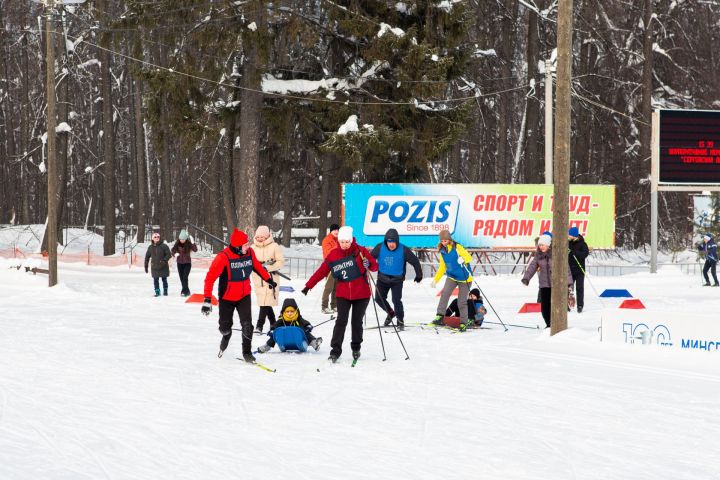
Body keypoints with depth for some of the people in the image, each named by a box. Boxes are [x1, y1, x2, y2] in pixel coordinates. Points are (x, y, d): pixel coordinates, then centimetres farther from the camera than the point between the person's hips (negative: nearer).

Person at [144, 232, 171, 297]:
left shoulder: (163, 246, -7)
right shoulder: (150, 247, 4)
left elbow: (168, 254, -8)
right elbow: (147, 257, 12)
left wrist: (164, 261, -23)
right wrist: (146, 266, 10)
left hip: (163, 267, -2)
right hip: (154, 267, 2)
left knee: (164, 279, 9)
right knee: (155, 280, -1)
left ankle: (165, 291, 23)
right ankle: (157, 292, 9)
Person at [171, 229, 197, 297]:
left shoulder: (188, 243, -13)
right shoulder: (177, 243, -5)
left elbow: (195, 250, -23)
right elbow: (172, 250, 1)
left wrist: (193, 243, -36)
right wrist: (175, 253, -20)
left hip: (187, 263, -4)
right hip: (180, 263, 4)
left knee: (185, 277, -15)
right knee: (181, 278, 8)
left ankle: (184, 291, -14)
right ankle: (187, 291, 20)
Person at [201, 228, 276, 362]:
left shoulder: (249, 252, -10)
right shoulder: (223, 257, -25)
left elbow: (257, 266, 11)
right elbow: (210, 277, -25)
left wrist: (269, 279, 22)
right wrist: (207, 299, -31)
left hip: (244, 296, 3)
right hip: (227, 298, -3)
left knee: (247, 324, -11)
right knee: (225, 326, 11)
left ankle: (247, 352, 5)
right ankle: (226, 336, 47)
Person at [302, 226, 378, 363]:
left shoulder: (360, 251, -6)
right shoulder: (333, 254, 0)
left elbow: (375, 267, -6)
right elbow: (322, 271, 3)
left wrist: (369, 264, -29)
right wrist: (309, 285, 2)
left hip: (361, 294, -1)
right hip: (343, 294, 1)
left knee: (357, 322, 7)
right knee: (341, 321, -10)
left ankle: (356, 348, 26)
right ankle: (335, 350, -10)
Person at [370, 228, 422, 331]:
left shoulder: (403, 250, -17)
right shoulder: (380, 248, -13)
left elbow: (415, 261, -4)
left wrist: (419, 275, 6)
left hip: (397, 280, -3)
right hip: (382, 279, 3)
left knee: (396, 301, -13)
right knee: (379, 299, 6)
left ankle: (400, 321, 5)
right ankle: (390, 313, 34)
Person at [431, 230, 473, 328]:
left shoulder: (457, 247, -13)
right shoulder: (442, 251, 4)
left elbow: (469, 257, -26)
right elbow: (442, 267, 16)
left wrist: (463, 259, -48)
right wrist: (435, 280, 15)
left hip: (464, 278, -4)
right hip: (451, 277, 4)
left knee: (462, 302, -2)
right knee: (445, 293, -22)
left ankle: (463, 322, 12)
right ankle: (439, 316, -22)